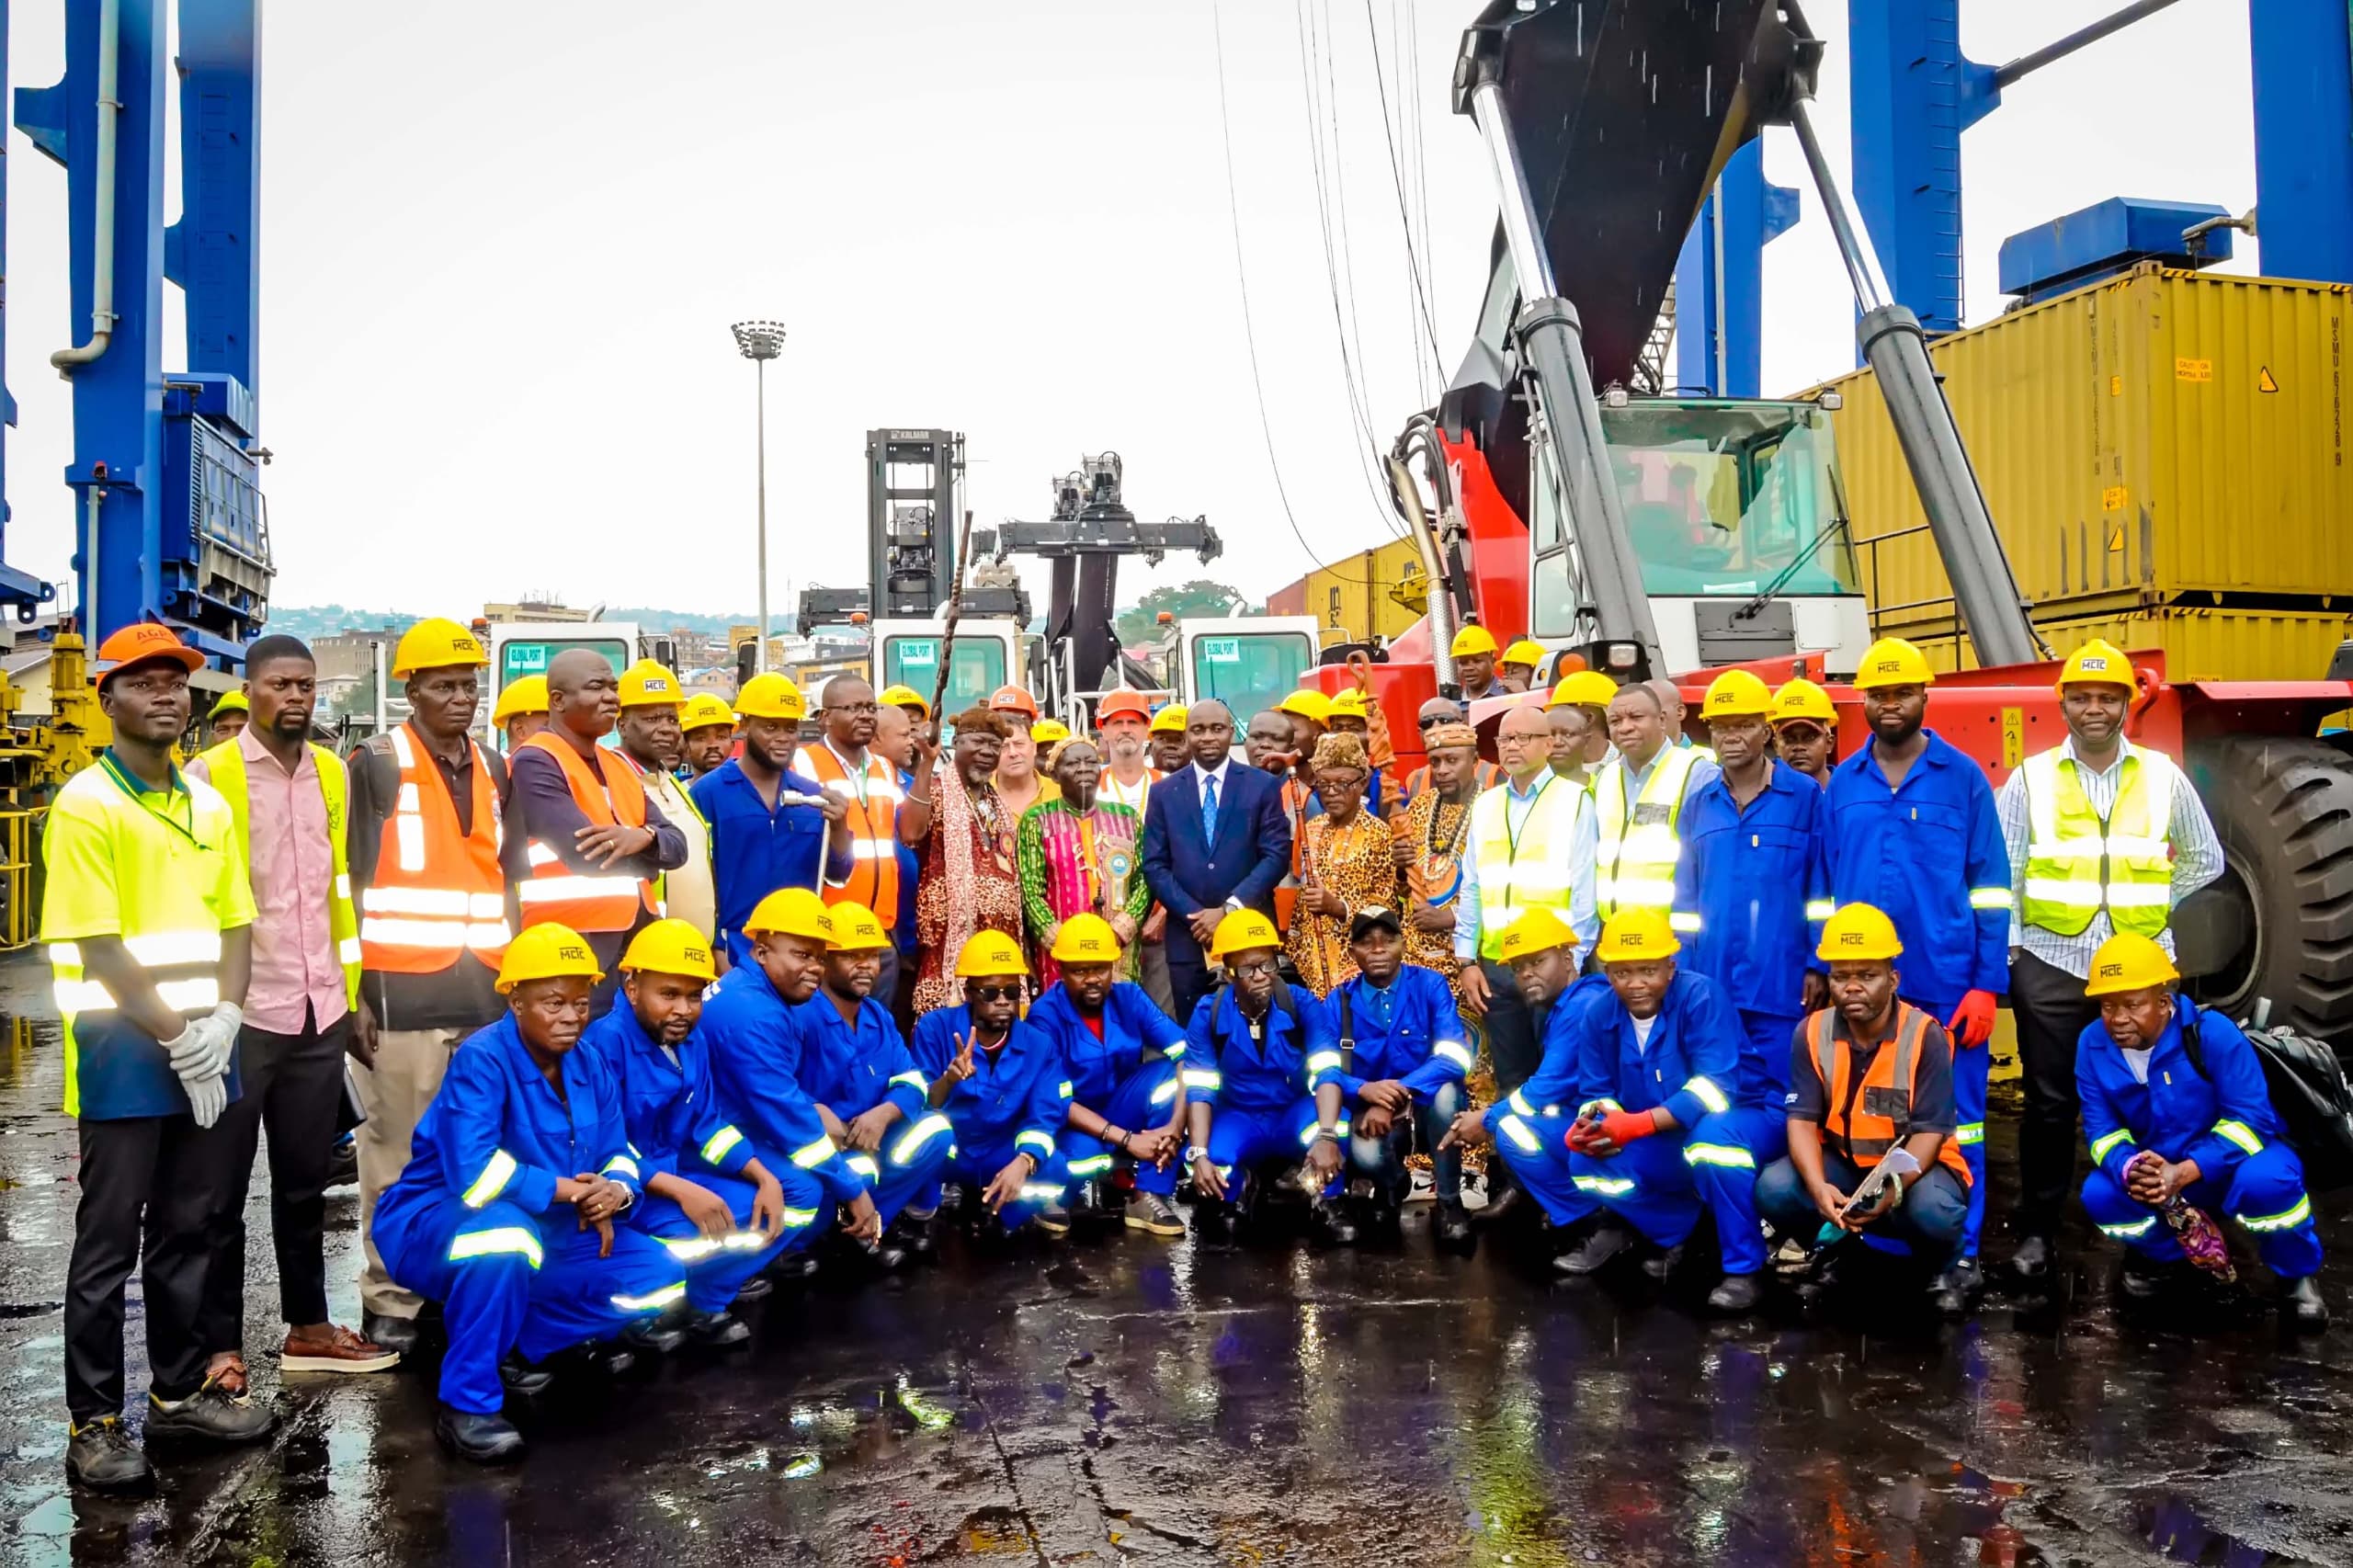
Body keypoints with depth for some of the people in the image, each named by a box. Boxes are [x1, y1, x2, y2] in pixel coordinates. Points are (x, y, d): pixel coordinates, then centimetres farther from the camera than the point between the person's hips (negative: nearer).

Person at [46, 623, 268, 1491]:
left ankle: (180, 1390, 26)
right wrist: (175, 1036, -14)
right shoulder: (85, 803, -8)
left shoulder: (209, 803, 11)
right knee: (110, 1241, 1)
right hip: (123, 1049, -6)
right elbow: (97, 946, -13)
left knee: (189, 1229, 13)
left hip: (206, 1048, 6)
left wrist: (222, 1021, -4)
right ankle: (93, 1422, 11)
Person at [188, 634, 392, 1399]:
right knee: (222, 1186, 6)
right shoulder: (210, 775, -7)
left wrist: (352, 989, 11)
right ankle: (219, 1344, 16)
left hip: (319, 1011, 5)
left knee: (306, 1179, 15)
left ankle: (308, 1326, 26)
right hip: (239, 1012, -5)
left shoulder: (331, 773, 9)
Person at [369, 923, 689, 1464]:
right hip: (436, 1225, -7)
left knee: (661, 1278, -5)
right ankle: (465, 1404, -23)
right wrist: (567, 1190, -26)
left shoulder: (590, 1066, -1)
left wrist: (614, 1192, -24)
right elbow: (473, 1173, -34)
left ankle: (511, 1343, 7)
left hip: (550, 1233, 7)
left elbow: (619, 1156, 0)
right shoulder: (481, 1060, -22)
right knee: (506, 1231, -42)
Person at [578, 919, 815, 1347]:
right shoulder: (604, 1043, -21)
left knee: (802, 1191, 3)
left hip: (685, 1164, 9)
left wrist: (765, 1178, -8)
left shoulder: (693, 1038, 4)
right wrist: (680, 1191, -33)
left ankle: (716, 1287, 0)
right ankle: (687, 1303, -3)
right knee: (698, 1236, -35)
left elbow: (708, 1124, 7)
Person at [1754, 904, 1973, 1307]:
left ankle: (1936, 1263, 2)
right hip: (1841, 1162, 3)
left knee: (1933, 1211, -36)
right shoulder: (1811, 1034, -8)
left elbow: (1929, 1132, -19)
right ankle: (1835, 1242, 6)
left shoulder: (1926, 1036, -16)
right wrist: (1819, 1188, -33)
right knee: (1774, 1188, -26)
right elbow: (1802, 1120, -13)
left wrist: (1893, 1189, -38)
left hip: (1914, 1167, -2)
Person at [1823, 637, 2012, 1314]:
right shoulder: (1842, 784, 7)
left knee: (1954, 1122, 3)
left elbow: (1990, 887, -2)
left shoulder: (1964, 778, -1)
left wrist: (1988, 984, -7)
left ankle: (1960, 1258, 13)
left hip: (1947, 984, -3)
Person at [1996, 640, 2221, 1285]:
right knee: (2050, 1103, 5)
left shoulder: (2162, 776, 5)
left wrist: (2150, 902, 7)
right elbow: (2000, 868, 0)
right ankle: (2037, 1230, 14)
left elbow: (2205, 859, 16)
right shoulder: (2032, 778, 1)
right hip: (2051, 965, -1)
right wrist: (2007, 944, -5)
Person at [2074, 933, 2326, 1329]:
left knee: (2266, 1181, -38)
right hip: (2154, 1169, 3)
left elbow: (2251, 1117, -25)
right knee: (2099, 1194, -26)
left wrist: (2185, 1172, -38)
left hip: (2232, 1161, -3)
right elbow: (2101, 1128, -8)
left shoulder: (2212, 1032, -24)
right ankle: (2163, 1252, 11)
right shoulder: (2092, 1044, -12)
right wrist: (2130, 1170, -33)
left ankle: (2297, 1274, -4)